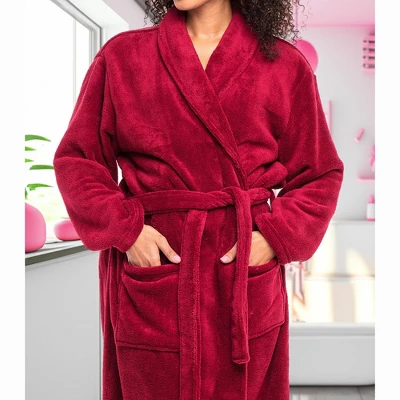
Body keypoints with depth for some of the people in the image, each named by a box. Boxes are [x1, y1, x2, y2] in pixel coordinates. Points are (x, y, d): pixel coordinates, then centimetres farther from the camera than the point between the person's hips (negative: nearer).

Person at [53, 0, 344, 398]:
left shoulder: (285, 66, 3)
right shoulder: (122, 56, 3)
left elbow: (320, 176, 8)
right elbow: (76, 159, 6)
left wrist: (274, 238, -7)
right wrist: (125, 230, -8)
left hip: (247, 279, 1)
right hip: (151, 274, 0)